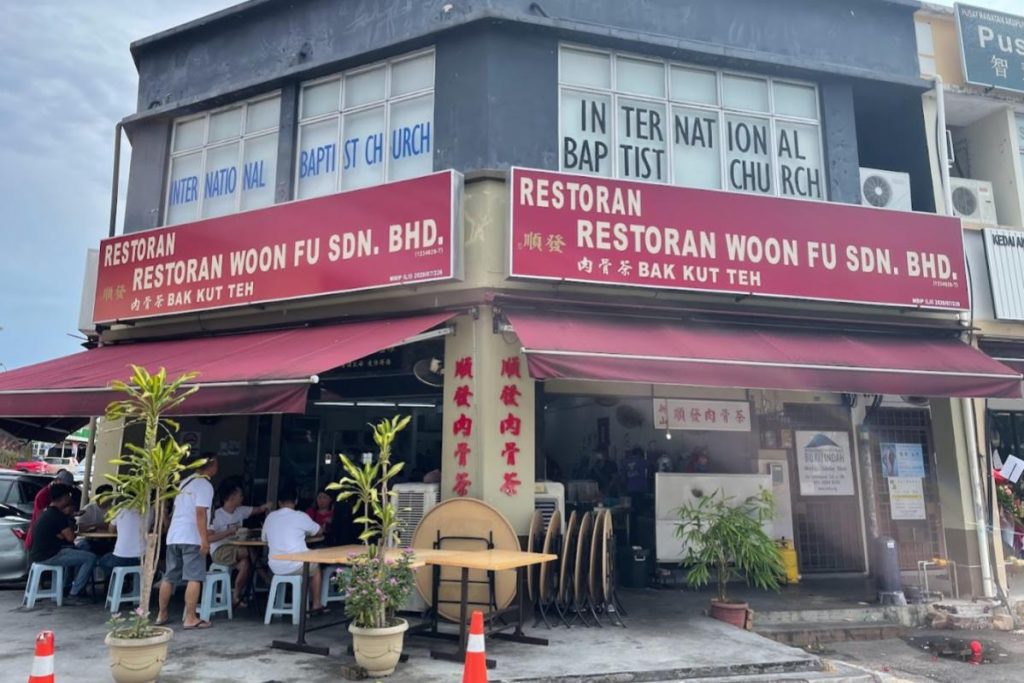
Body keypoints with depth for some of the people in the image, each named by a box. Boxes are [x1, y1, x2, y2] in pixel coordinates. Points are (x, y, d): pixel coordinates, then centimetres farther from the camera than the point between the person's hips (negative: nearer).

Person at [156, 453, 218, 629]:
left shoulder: (186, 482, 18)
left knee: (169, 577, 15)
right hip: (191, 538, -9)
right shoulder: (205, 485, -9)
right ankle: (190, 618, -6)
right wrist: (205, 540, -19)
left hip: (174, 536, 9)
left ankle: (161, 614, 23)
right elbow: (200, 513, -18)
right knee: (194, 578, -5)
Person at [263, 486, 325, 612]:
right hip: (296, 566, -4)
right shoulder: (301, 516, -6)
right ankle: (316, 604, 29)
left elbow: (265, 539, 19)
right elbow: (318, 531, 11)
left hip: (275, 567, 4)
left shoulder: (270, 517, 4)